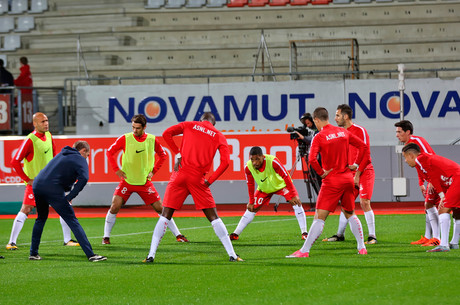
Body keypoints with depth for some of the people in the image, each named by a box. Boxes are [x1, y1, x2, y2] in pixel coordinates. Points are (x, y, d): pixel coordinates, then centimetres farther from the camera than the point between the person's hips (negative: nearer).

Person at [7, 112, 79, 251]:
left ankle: (67, 239, 15)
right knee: (25, 210, -13)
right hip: (34, 182, -7)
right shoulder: (30, 140, -17)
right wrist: (27, 179, -15)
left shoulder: (48, 136, 5)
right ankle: (12, 242, -8)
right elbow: (15, 162, -17)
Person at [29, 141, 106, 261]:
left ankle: (33, 253, 28)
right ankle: (90, 254, -10)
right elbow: (83, 178, -13)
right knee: (72, 221, -4)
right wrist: (70, 196, -9)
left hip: (37, 184, 7)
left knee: (41, 218, 28)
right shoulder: (80, 159, 5)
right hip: (53, 189, -7)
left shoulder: (62, 155, 29)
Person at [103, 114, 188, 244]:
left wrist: (153, 171, 4)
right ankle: (106, 236, 1)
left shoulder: (152, 140, -3)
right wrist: (117, 170, -4)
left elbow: (162, 155, 13)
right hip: (127, 181, -1)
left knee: (160, 208, 0)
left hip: (145, 182, 1)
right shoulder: (125, 139, -8)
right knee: (115, 206, -14)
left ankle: (177, 235, 10)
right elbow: (110, 152, 3)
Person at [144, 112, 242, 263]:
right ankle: (232, 255, 2)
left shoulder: (189, 125, 13)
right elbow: (225, 162, -1)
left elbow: (167, 133, 1)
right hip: (198, 179, 0)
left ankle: (151, 254, -2)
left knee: (165, 215, 5)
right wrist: (209, 181, 1)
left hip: (180, 175, 0)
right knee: (213, 217, 6)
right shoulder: (219, 136, 10)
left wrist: (178, 153, 3)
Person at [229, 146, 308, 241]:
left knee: (296, 202, -20)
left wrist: (293, 195, -29)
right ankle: (235, 234, 6)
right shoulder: (248, 167, -25)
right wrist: (251, 202, -1)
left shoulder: (272, 161, -37)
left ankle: (304, 233, -15)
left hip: (281, 184, -3)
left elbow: (286, 177, -29)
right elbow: (250, 184, -6)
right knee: (251, 209, -3)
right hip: (264, 189, 3)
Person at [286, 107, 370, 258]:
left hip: (332, 180, -5)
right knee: (350, 214, 20)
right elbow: (363, 146, 11)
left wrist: (321, 172, -9)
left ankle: (304, 251, -7)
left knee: (319, 217, -6)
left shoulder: (319, 137, -10)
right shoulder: (343, 132, 6)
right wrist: (357, 171, 13)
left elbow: (312, 159, -24)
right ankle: (362, 248, 19)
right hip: (348, 178, 5)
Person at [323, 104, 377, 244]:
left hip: (364, 171, -7)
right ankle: (340, 234, 14)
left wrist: (356, 168, -20)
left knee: (364, 202, -14)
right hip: (350, 174, 7)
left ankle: (372, 236, -11)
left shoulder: (360, 131, -10)